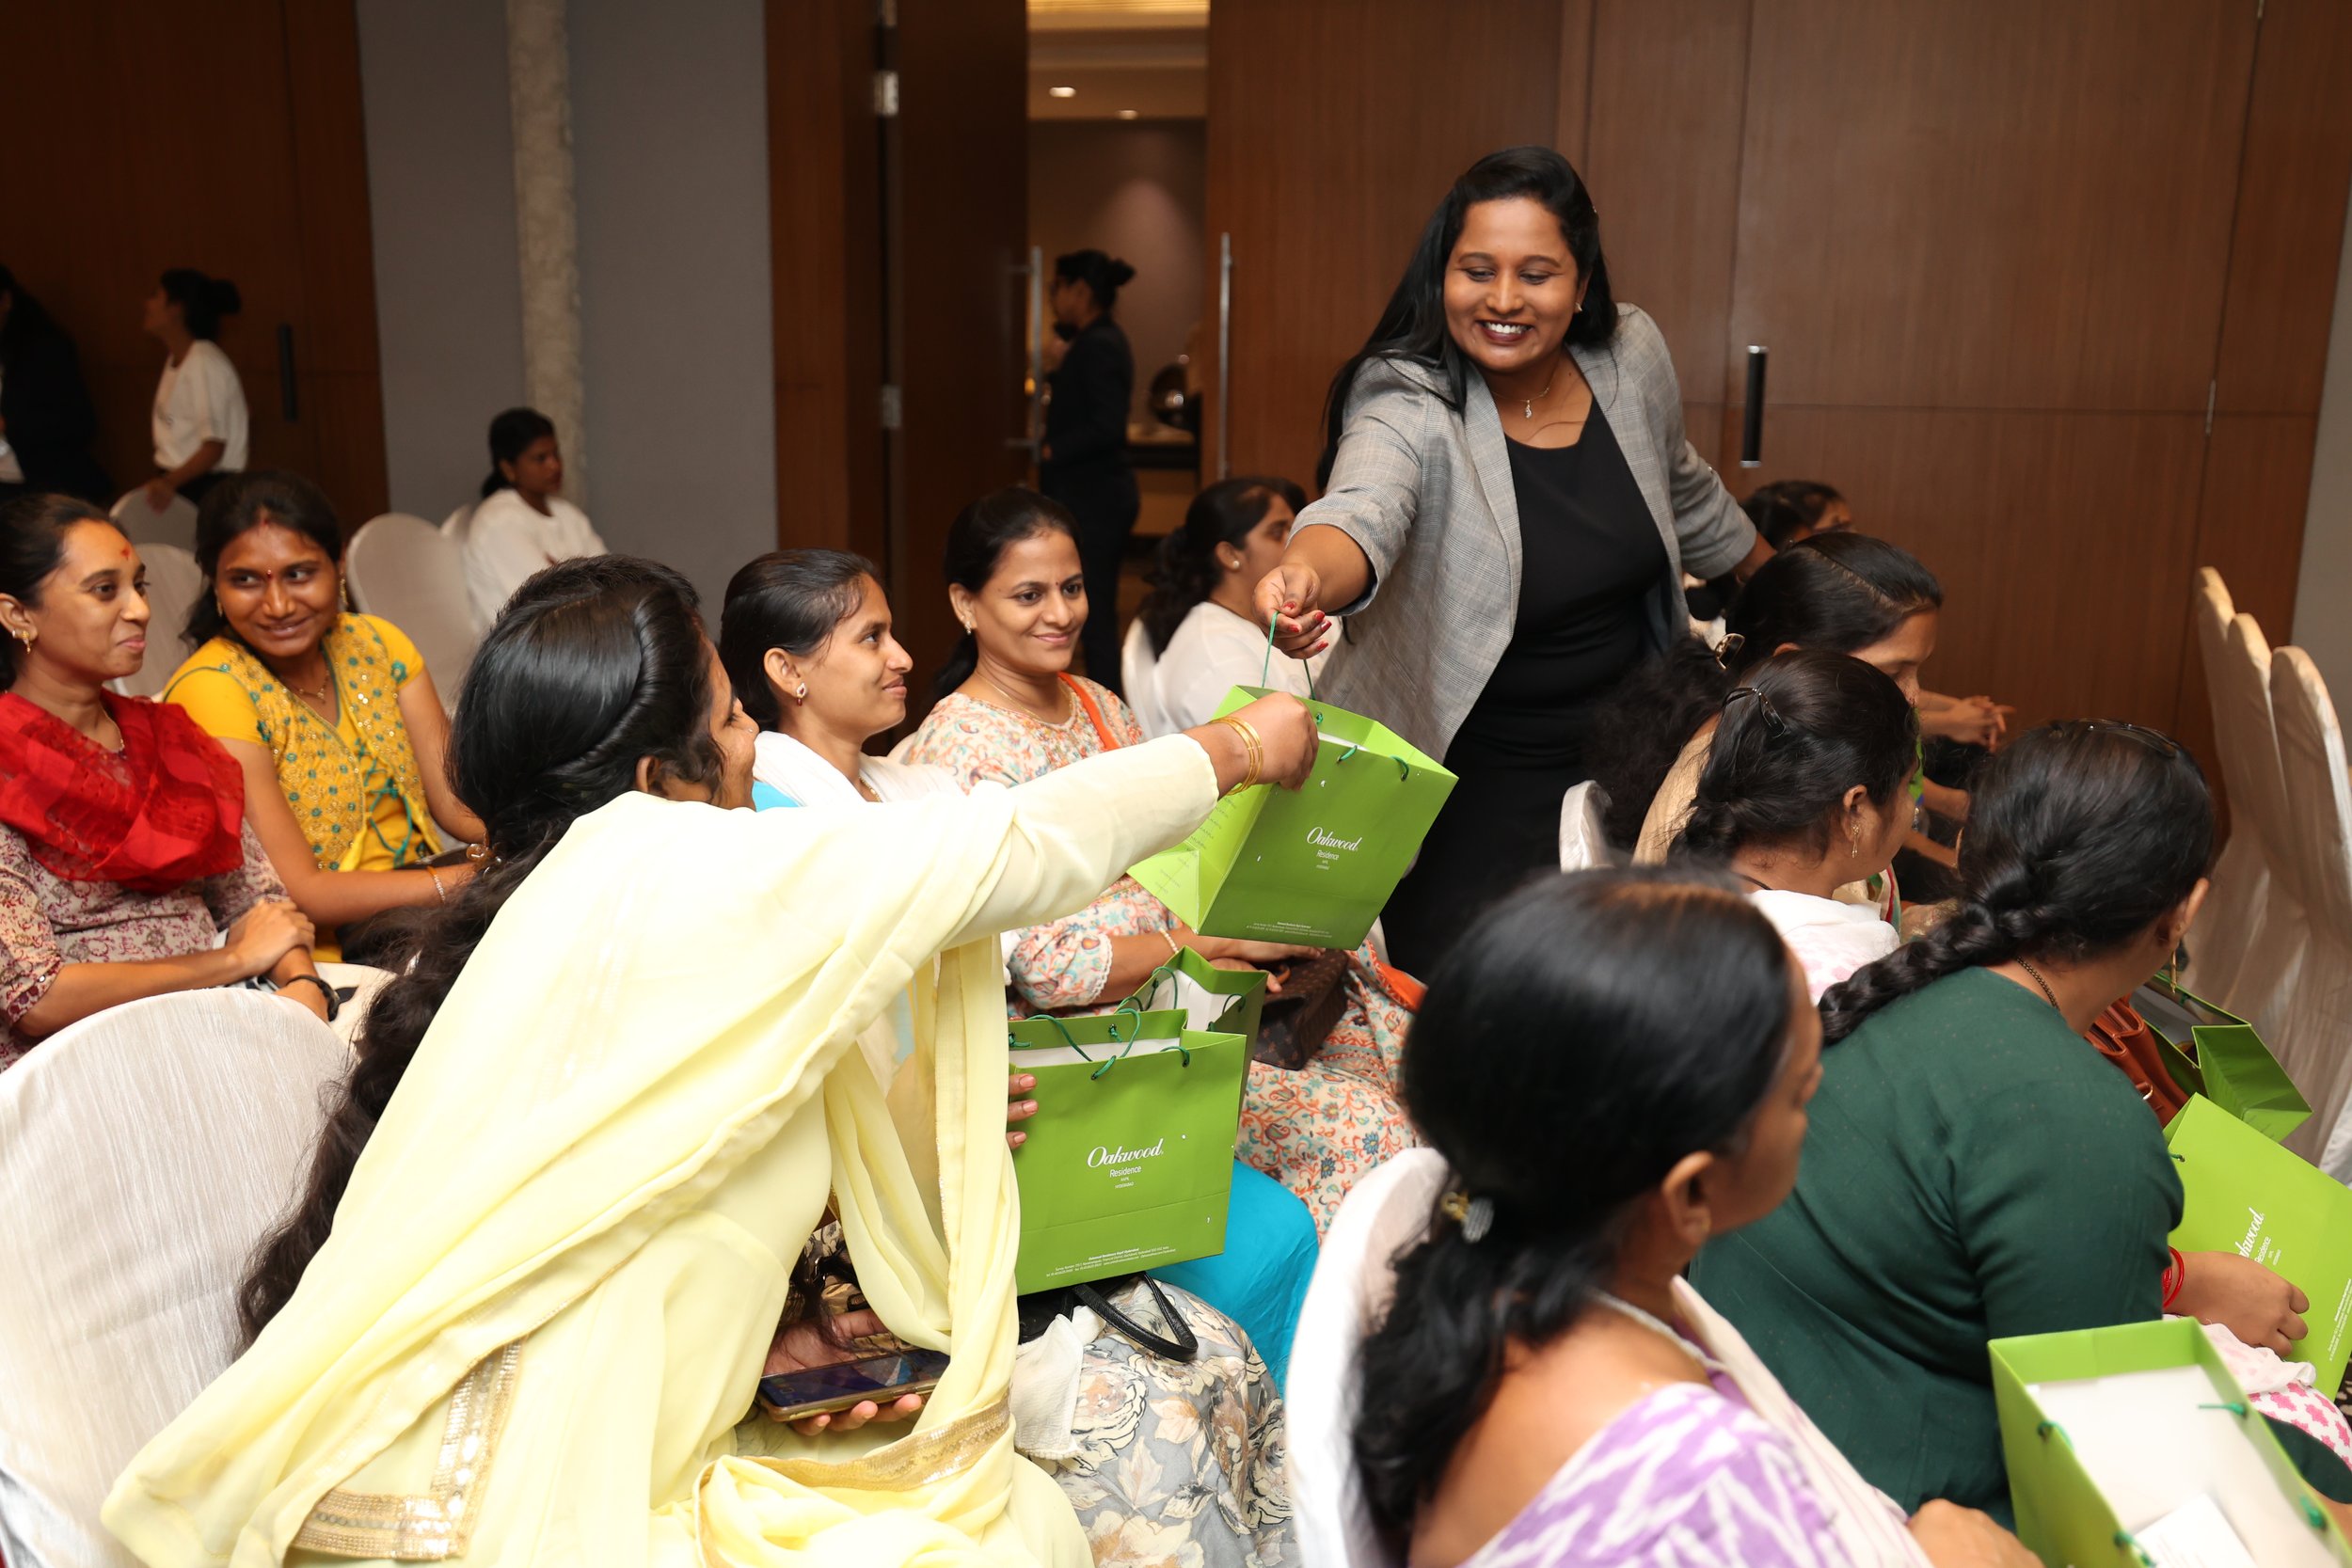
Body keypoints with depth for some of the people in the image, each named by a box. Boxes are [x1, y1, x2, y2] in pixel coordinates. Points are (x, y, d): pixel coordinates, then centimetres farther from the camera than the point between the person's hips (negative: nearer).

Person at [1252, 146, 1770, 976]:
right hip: (1467, 794, -5)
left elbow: (1684, 494, 16)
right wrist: (1305, 578, -63)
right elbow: (1362, 512, -41)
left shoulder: (1630, 356, -4)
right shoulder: (1408, 404, -20)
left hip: (1624, 762, 5)